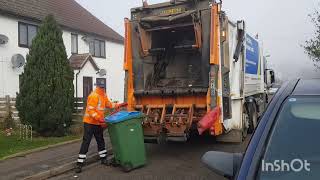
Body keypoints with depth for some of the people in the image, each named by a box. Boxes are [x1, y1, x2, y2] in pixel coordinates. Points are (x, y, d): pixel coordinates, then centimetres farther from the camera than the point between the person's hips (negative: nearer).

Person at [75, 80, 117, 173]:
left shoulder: (103, 96, 10)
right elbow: (90, 110, -25)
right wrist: (100, 119, -30)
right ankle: (79, 163, -2)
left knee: (100, 140, 18)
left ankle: (103, 158, 33)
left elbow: (108, 104, 23)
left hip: (98, 123, 9)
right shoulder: (94, 96, -20)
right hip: (89, 122, -9)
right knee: (86, 142, -8)